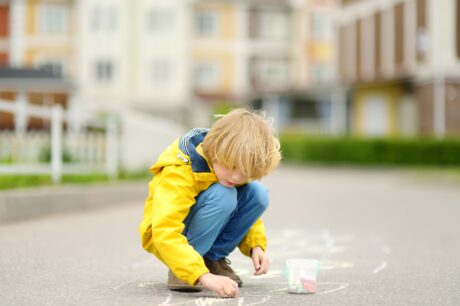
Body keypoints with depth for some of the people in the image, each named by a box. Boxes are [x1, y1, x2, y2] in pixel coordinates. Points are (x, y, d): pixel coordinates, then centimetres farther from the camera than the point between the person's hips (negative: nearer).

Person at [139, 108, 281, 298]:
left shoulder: (238, 163, -11)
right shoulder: (179, 173, -33)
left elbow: (245, 209, 5)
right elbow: (165, 234, -42)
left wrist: (256, 245, -14)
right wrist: (204, 276, -51)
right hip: (165, 239, -7)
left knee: (257, 194, -17)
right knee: (222, 196, -33)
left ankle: (213, 259, -4)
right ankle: (180, 270, -19)